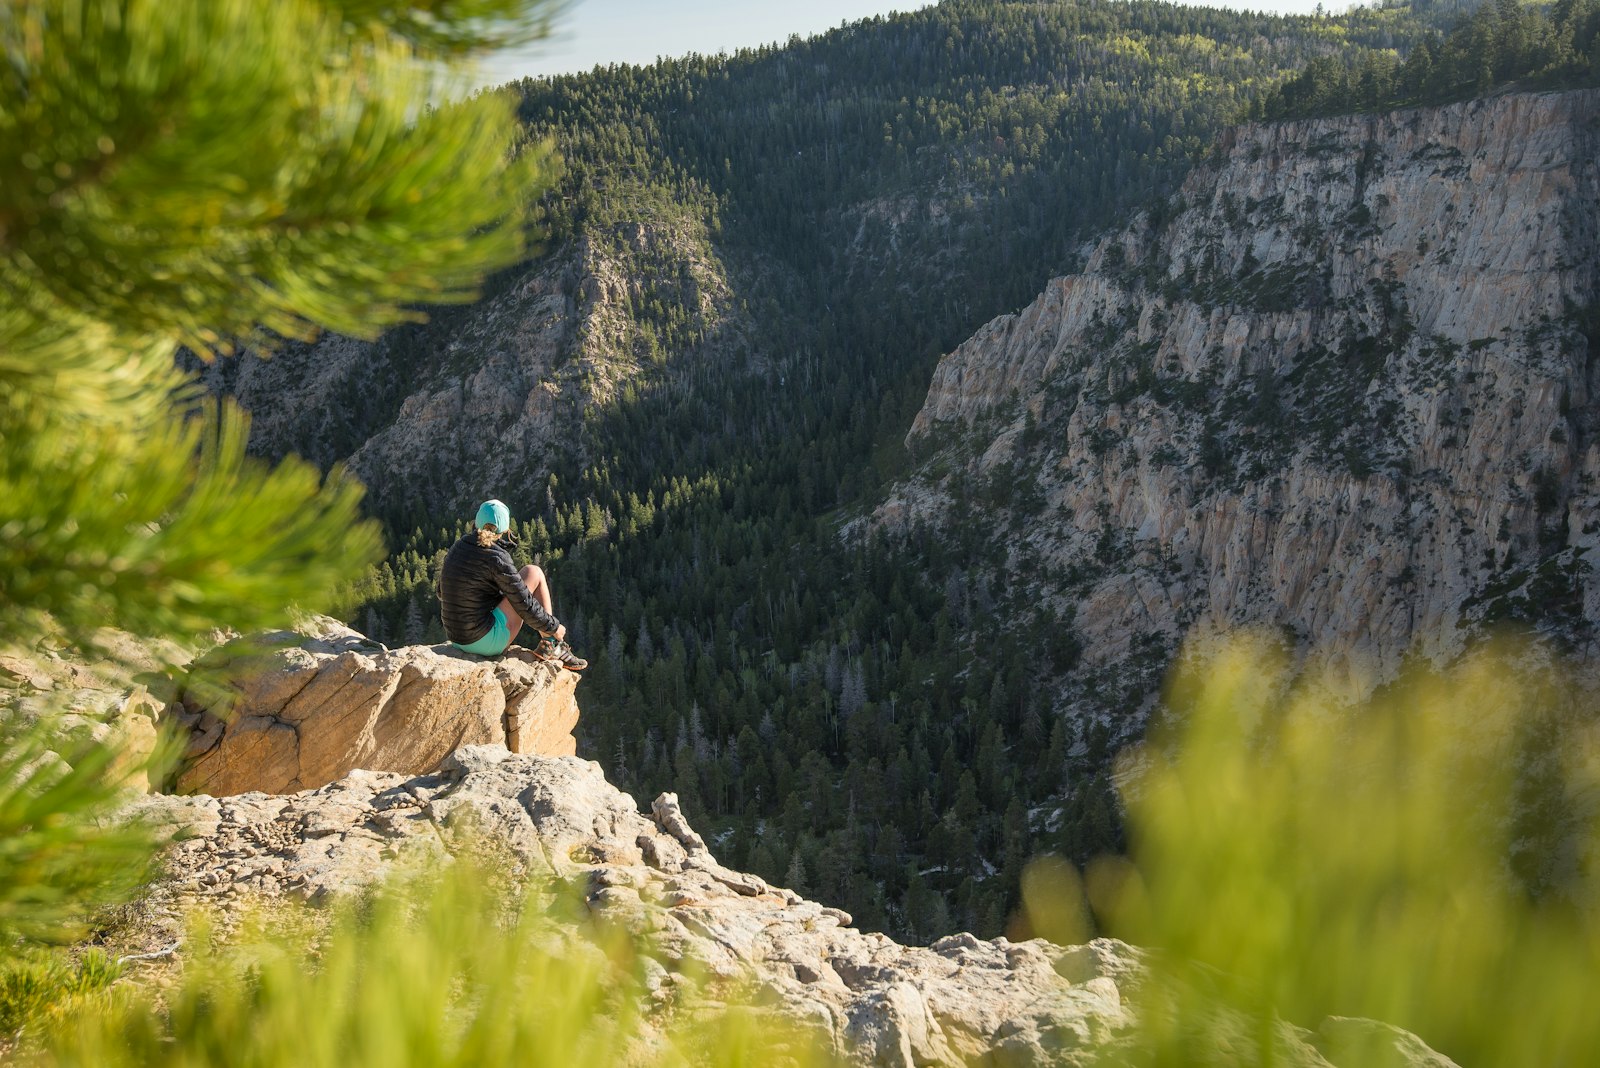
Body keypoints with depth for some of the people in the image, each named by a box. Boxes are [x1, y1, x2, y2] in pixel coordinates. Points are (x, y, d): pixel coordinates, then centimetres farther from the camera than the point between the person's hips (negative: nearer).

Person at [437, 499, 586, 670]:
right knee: (534, 573, 1)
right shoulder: (496, 558, -16)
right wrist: (553, 626, 2)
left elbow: (442, 593, 17)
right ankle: (551, 646, 4)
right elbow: (524, 604, -13)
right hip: (486, 641, -8)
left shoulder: (456, 548, 5)